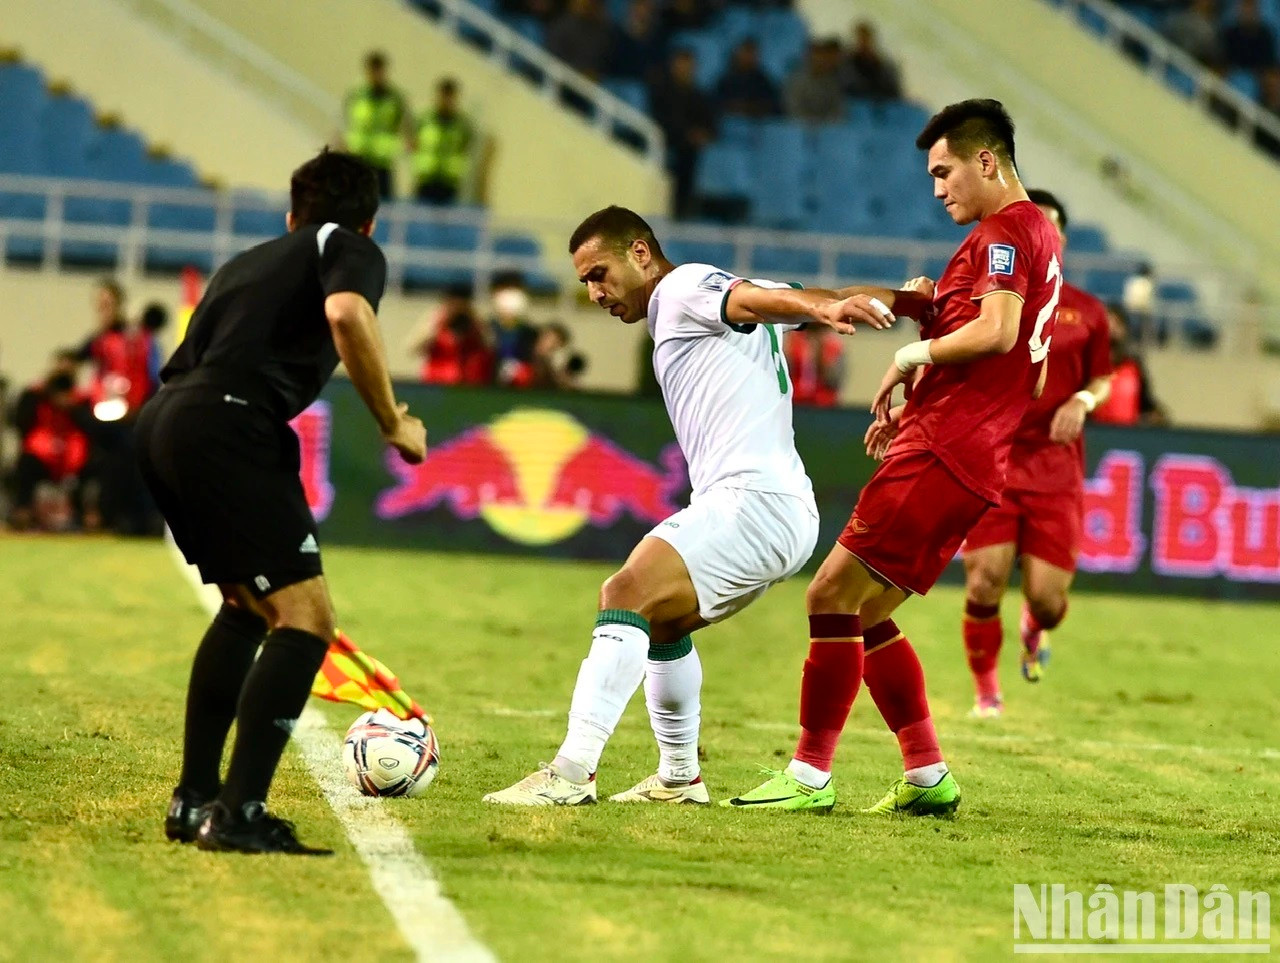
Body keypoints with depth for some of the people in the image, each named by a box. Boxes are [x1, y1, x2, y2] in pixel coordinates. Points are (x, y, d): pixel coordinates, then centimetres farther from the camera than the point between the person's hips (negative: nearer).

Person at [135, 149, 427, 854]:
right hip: (226, 427, -8)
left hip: (160, 423, 8)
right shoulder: (352, 250, 10)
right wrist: (394, 425, -5)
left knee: (248, 606, 25)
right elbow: (346, 314, -13)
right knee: (305, 617, -8)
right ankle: (239, 815, -18)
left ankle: (193, 798, 25)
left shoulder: (246, 261, 32)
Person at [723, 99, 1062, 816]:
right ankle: (928, 778, 12)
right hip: (973, 460, 11)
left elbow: (996, 332, -22)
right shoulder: (1037, 234, 23)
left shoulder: (1008, 228, -8)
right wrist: (932, 306, 14)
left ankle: (810, 776, -12)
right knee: (867, 616, 13)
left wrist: (916, 355, -7)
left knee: (833, 595, -12)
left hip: (942, 453, -11)